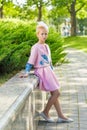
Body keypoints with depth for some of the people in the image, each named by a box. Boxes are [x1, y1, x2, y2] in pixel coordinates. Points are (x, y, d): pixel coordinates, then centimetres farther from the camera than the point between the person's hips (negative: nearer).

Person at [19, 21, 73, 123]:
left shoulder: (46, 46, 11)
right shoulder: (36, 47, -12)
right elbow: (30, 61, -15)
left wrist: (52, 71, 23)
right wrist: (27, 73, -23)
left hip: (48, 71, 8)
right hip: (42, 72, -8)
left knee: (54, 94, 8)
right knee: (56, 93, -10)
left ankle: (61, 116, 14)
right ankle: (45, 112, 4)